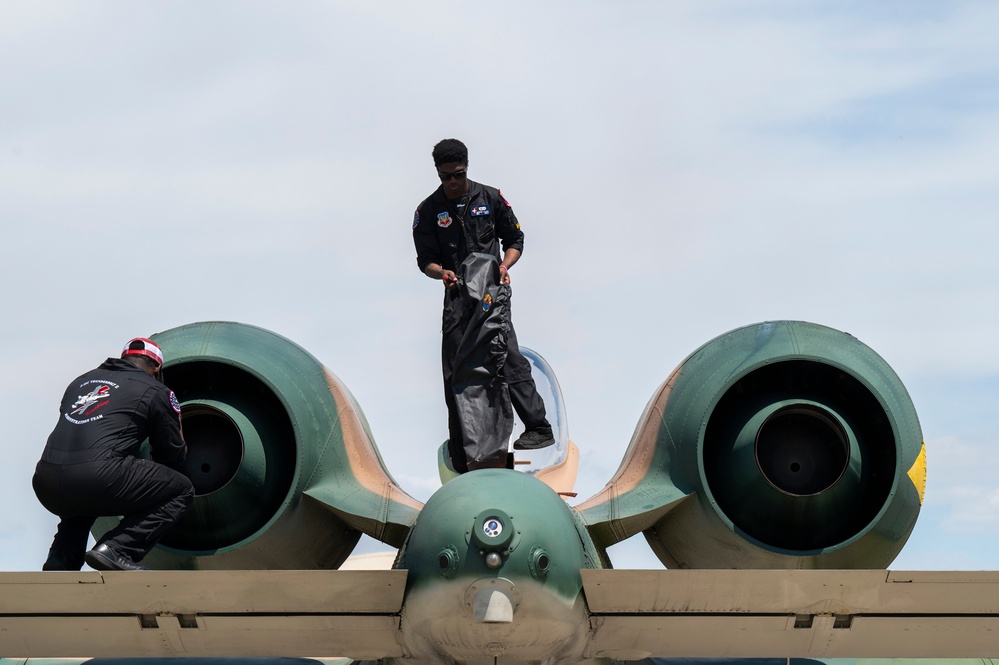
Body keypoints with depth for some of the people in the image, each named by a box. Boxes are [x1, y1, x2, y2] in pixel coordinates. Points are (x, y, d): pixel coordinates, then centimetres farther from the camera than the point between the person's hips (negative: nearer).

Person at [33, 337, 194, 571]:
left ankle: (59, 566, 18)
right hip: (97, 478, -7)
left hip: (46, 484, 7)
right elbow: (172, 456, 17)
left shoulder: (82, 381, 30)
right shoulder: (155, 392, 14)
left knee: (81, 502, 43)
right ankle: (116, 550, -7)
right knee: (181, 490, 10)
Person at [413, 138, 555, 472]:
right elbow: (425, 259, 7)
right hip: (457, 297, 1)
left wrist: (504, 266, -4)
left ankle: (539, 428, -15)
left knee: (511, 358, -15)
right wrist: (442, 273, -15)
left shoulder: (490, 198, 9)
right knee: (455, 371, 0)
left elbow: (515, 238, 15)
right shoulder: (428, 211, 8)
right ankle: (460, 452, 5)